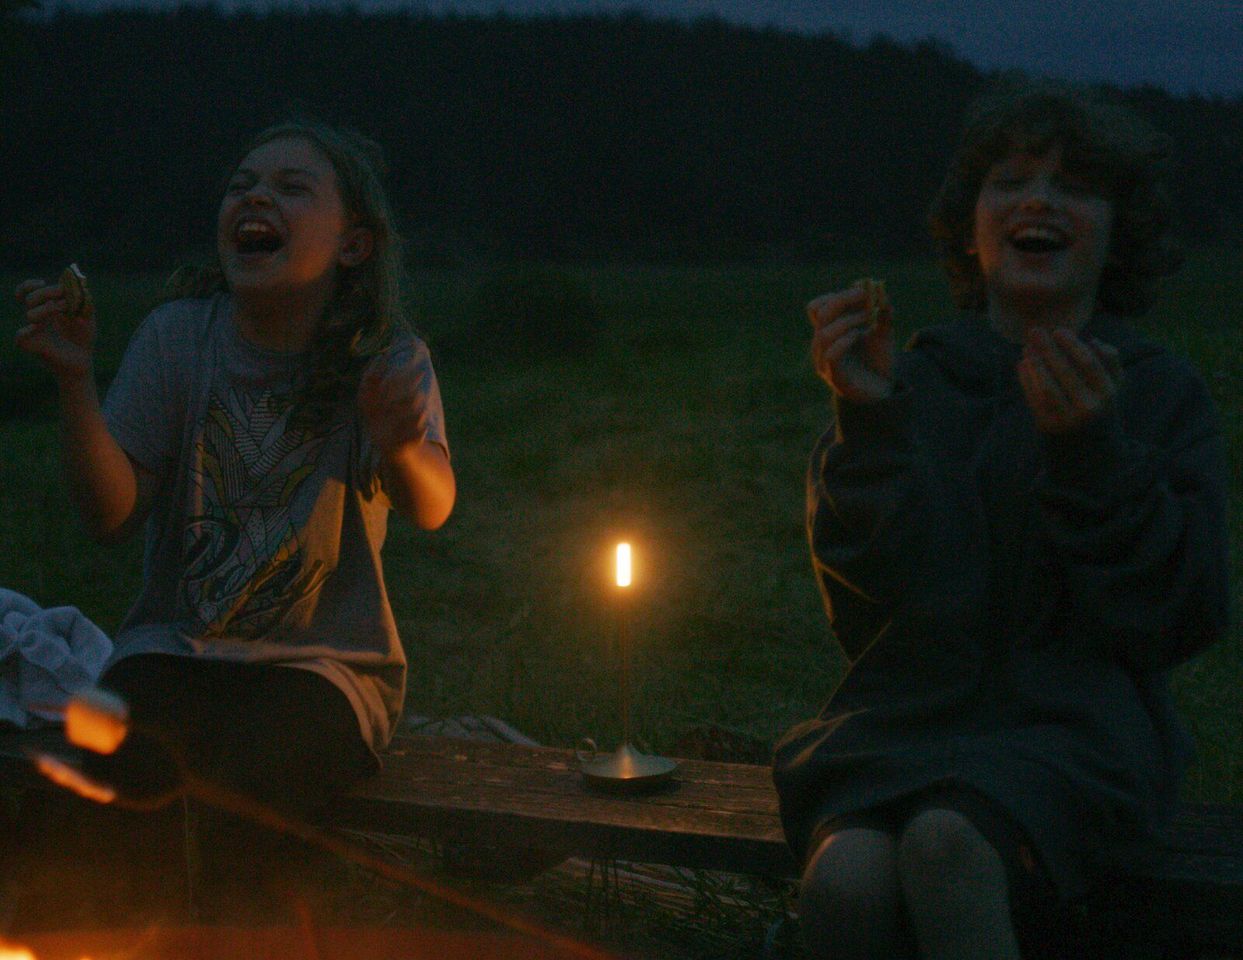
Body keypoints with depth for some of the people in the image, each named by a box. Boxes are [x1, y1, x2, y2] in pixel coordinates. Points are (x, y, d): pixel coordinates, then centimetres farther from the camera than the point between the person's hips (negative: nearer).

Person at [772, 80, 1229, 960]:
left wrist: (1090, 451, -13)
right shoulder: (916, 381, 11)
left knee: (945, 842, -34)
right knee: (847, 878, -32)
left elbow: (1178, 621, 0)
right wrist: (865, 419, -11)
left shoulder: (1163, 393, 9)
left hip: (1070, 728, -1)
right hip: (907, 717, 1)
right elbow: (865, 604, 2)